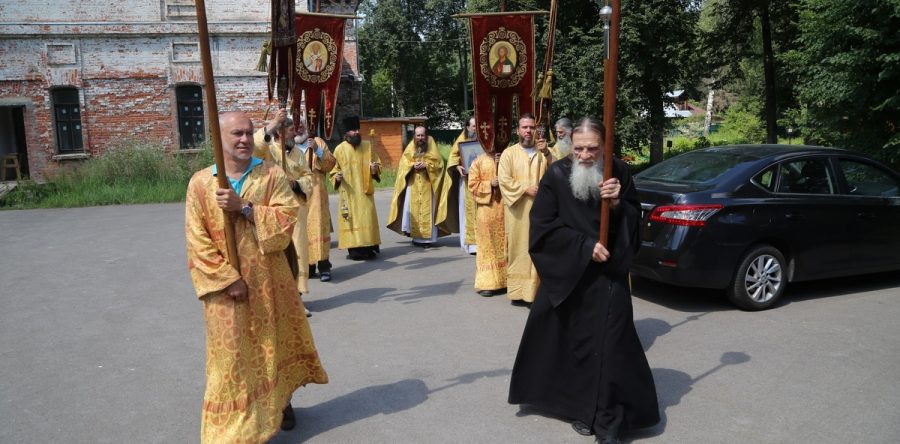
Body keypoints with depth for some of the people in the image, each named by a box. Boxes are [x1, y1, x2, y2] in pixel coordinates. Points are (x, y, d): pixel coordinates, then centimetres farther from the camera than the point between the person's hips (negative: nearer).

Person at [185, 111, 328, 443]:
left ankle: (282, 401, 38)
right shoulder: (200, 183, -5)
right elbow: (197, 241, -7)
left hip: (269, 278, 1)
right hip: (226, 282, -1)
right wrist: (229, 278, -15)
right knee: (232, 351, 5)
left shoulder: (272, 174, -3)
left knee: (277, 340, 15)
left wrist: (244, 207, -23)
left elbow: (287, 219, -13)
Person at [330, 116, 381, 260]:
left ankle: (369, 247, 5)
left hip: (364, 190, 1)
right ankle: (354, 249, 1)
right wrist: (337, 177, -16)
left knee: (367, 217, -2)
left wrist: (374, 169, -13)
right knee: (351, 218, -2)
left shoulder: (368, 147, 5)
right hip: (348, 191, -1)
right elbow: (334, 170, 5)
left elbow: (378, 164, 9)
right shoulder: (340, 149, 1)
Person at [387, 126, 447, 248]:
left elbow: (438, 162, -1)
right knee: (411, 207, -8)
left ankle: (428, 237, -1)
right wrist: (413, 165, -13)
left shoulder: (432, 146, 7)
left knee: (427, 209, -5)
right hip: (413, 183, 2)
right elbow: (403, 163, 6)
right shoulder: (410, 148, 11)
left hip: (427, 184, -2)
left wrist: (426, 165, -15)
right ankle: (416, 236, 1)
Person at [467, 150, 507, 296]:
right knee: (487, 245, -1)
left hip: (504, 208, 3)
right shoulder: (478, 162, 2)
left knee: (504, 244, 5)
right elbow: (472, 185, -2)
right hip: (486, 210, -3)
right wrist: (490, 184, -14)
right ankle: (486, 283, 2)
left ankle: (503, 280, 13)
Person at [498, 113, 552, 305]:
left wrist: (547, 153, -15)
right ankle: (518, 290, 5)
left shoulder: (542, 151, 13)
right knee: (518, 248, 0)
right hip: (518, 209, -2)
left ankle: (536, 288, 5)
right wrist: (526, 189, -13)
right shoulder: (509, 153, 5)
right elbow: (504, 181, -4)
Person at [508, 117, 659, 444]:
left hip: (610, 276, 1)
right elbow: (542, 226, -10)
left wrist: (618, 204, -17)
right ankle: (581, 407, 28)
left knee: (610, 344, -1)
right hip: (568, 273, -1)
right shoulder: (556, 175, -7)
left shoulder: (619, 172, -1)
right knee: (574, 342, 9)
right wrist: (585, 247, -15)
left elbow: (634, 219, 5)